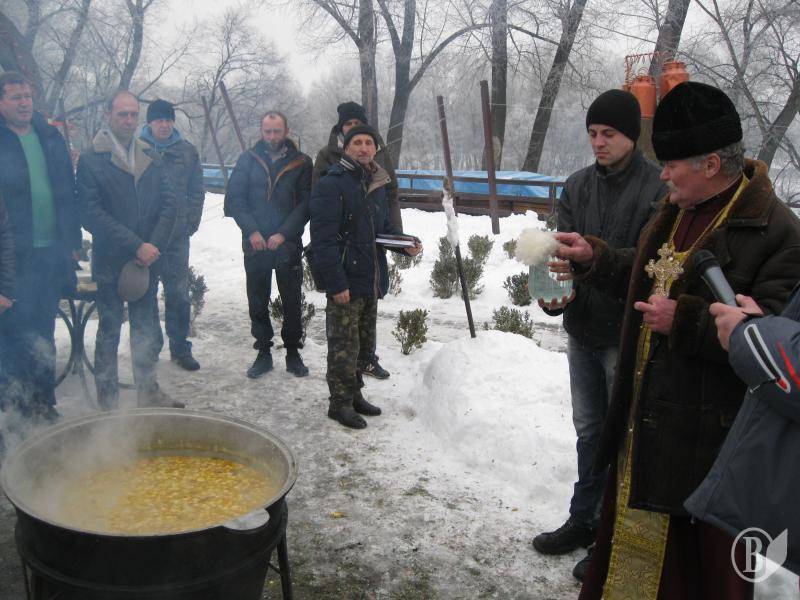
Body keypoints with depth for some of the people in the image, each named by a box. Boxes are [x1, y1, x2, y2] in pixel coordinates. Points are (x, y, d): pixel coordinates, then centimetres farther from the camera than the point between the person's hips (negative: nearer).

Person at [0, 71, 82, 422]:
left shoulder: (50, 136, 11)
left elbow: (67, 191, 12)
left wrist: (72, 240, 8)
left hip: (51, 249, 5)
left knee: (44, 330, 13)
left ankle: (43, 400, 23)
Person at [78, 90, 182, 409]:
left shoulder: (150, 156, 9)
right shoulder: (91, 159, -7)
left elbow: (169, 203, 4)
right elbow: (92, 214, -14)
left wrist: (153, 246, -10)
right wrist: (136, 247, -18)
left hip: (147, 261, 4)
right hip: (111, 263, -4)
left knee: (147, 331, 13)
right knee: (109, 332, 7)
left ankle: (149, 392, 27)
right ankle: (107, 401, 19)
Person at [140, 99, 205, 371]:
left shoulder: (187, 151, 6)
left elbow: (196, 191, 9)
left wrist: (192, 221, -1)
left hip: (177, 234, 1)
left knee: (178, 292, 5)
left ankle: (180, 347, 15)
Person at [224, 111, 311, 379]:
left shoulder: (301, 163, 2)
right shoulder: (248, 160, 4)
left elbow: (305, 203, -3)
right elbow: (234, 199, 0)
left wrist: (284, 234, -14)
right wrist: (251, 231, -13)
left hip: (288, 244, -1)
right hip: (255, 244, 1)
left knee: (292, 301, 5)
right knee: (257, 301, 8)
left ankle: (293, 352, 18)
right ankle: (263, 352, 20)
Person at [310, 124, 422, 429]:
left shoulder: (376, 184, 14)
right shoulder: (331, 184, -12)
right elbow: (324, 238, -18)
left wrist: (406, 244, 4)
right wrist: (336, 283, -22)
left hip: (371, 282, 8)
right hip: (346, 284, -8)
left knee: (363, 343, 17)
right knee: (344, 347, 1)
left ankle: (353, 394, 31)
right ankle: (340, 403, 14)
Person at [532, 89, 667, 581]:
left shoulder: (660, 188, -13)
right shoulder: (578, 186, 6)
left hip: (626, 336, -6)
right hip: (582, 331, 6)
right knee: (589, 429, 18)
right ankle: (584, 520, 34)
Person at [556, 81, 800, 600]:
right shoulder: (676, 211, 9)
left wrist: (684, 322, -27)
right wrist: (594, 258, 12)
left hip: (710, 436, -8)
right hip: (645, 420, 8)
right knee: (635, 529, 22)